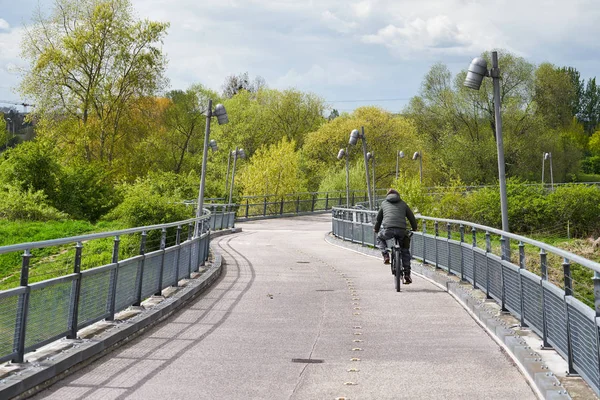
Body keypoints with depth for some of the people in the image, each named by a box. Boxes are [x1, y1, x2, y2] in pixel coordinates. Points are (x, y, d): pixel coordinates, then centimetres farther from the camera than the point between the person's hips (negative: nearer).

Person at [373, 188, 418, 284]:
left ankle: (385, 255, 9)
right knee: (405, 251, 18)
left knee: (380, 238, 33)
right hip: (401, 230, 1)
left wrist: (376, 229, 46)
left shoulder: (384, 203, 23)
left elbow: (379, 218, 30)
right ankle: (407, 275, 14)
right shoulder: (403, 203, 22)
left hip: (388, 229, -1)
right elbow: (411, 216, 27)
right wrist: (415, 227, 45)